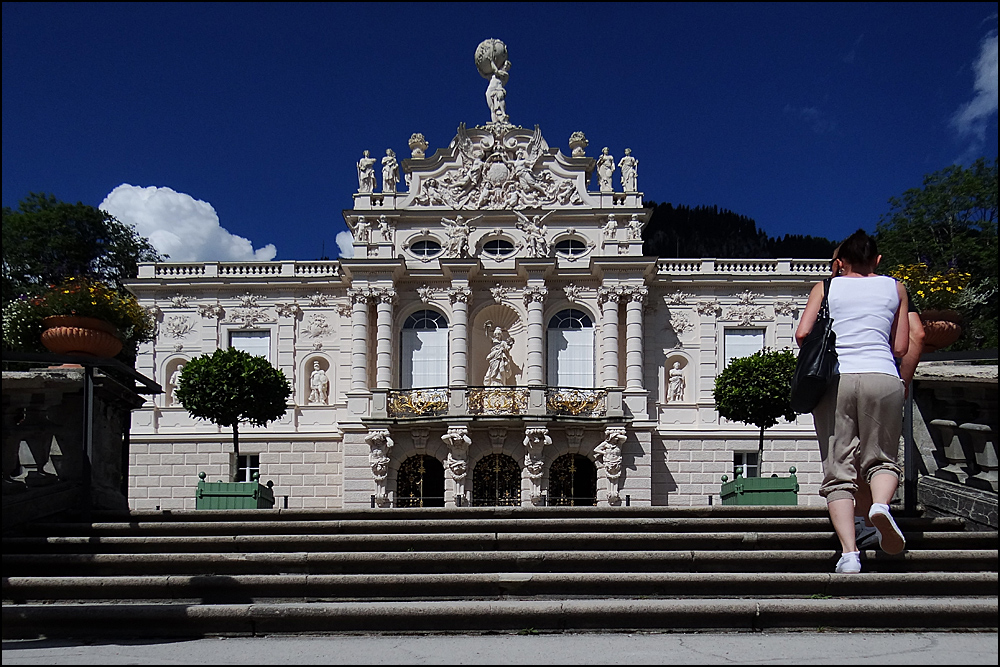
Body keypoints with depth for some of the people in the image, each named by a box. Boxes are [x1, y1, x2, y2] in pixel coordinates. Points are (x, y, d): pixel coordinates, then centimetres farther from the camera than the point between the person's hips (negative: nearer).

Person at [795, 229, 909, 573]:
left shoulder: (826, 287, 14)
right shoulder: (895, 288, 18)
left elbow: (802, 333, 1)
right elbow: (900, 347, 15)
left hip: (835, 379, 0)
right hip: (882, 377, 1)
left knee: (838, 472, 1)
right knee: (881, 459, 13)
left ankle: (849, 552, -12)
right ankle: (881, 504, -20)